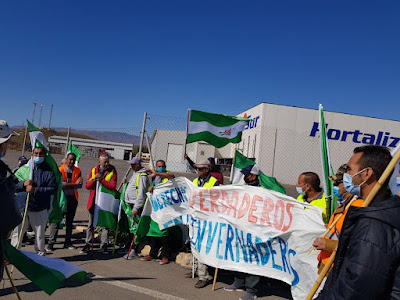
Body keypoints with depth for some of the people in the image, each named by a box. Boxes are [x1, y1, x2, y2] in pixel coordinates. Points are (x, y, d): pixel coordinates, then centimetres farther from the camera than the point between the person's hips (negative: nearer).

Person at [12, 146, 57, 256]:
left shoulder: (49, 172, 0)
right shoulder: (23, 169, 8)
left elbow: (53, 188, -10)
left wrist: (35, 190, -19)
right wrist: (23, 184, -13)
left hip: (39, 209, -1)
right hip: (21, 208, 2)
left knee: (40, 233, 10)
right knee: (17, 233, 9)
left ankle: (40, 254, 26)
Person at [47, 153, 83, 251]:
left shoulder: (78, 171, 7)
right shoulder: (60, 170, -4)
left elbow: (80, 185, -1)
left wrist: (67, 185, -16)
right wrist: (74, 184, -20)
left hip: (73, 198, 4)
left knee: (70, 221, 11)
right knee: (56, 220, -2)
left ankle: (68, 242, 21)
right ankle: (51, 243, 6)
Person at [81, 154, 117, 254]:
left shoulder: (112, 171, -5)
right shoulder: (93, 170, 5)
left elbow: (113, 187, -16)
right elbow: (87, 186, 1)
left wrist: (102, 180, -24)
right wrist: (94, 179, -17)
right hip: (94, 201, 3)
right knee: (91, 224, 11)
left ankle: (103, 245, 13)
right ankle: (88, 244, 22)